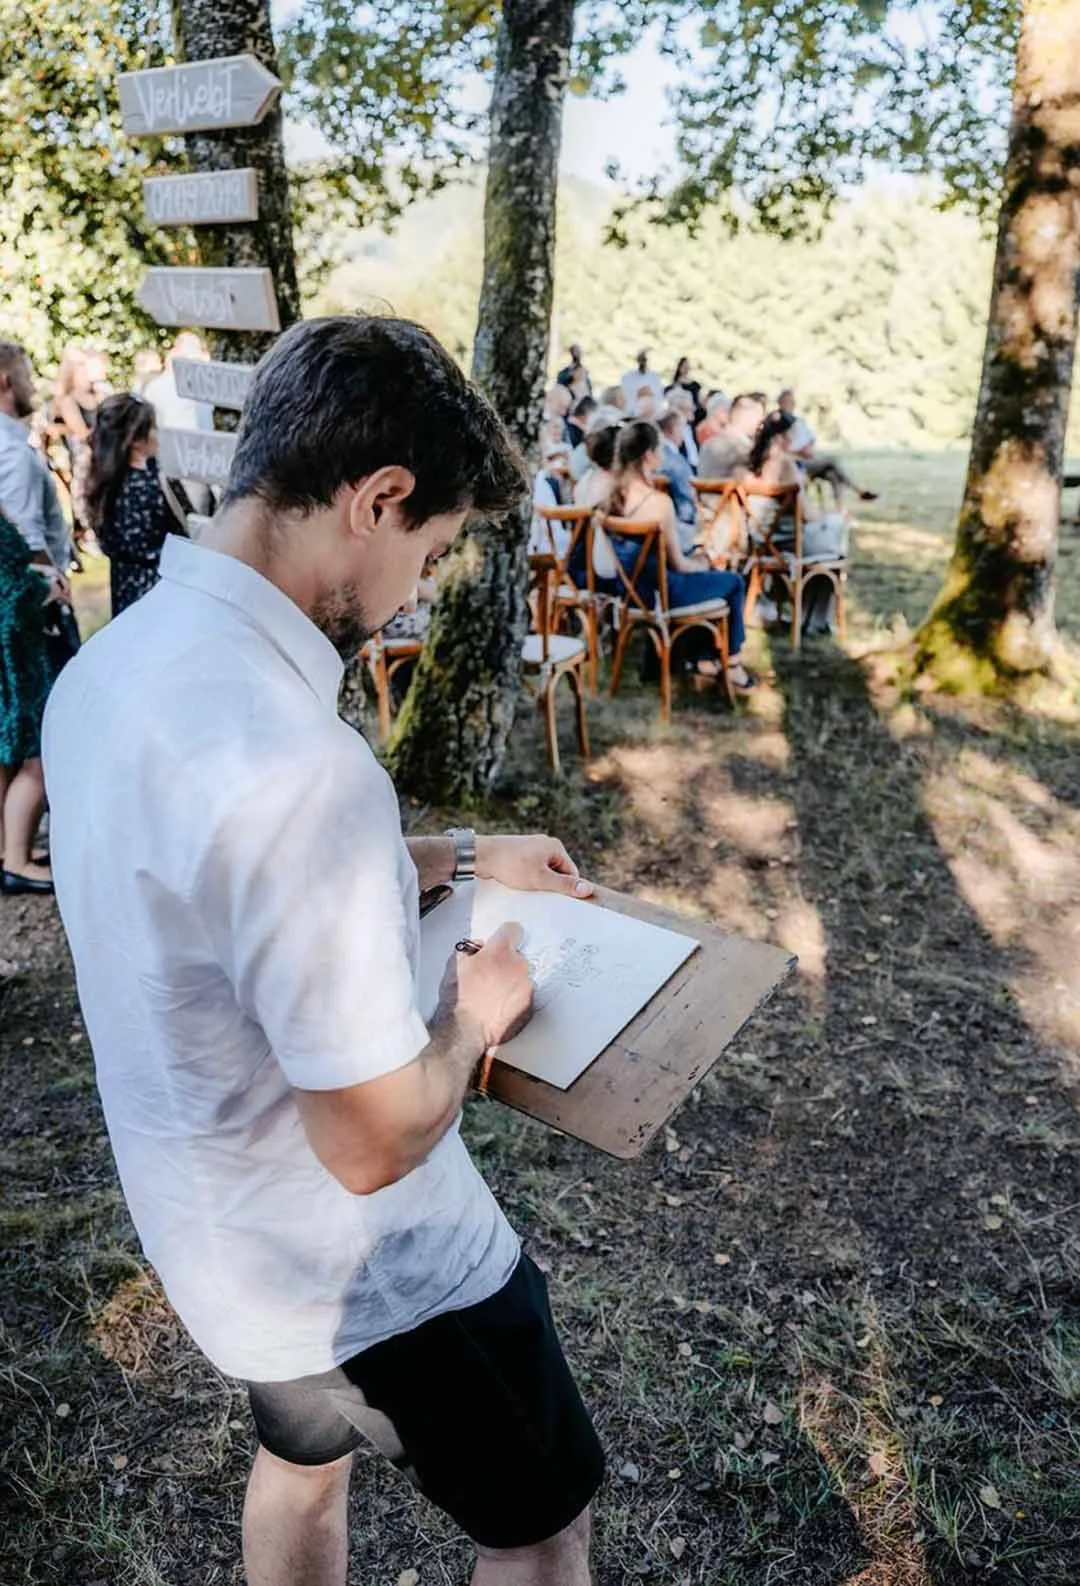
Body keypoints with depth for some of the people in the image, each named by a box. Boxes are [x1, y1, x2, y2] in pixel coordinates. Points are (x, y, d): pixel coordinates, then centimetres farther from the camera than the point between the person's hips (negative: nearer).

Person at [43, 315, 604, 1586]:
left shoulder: (112, 663, -7)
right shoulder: (293, 762, -38)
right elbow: (377, 1140, -30)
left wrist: (456, 856, 10)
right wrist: (477, 1011, -11)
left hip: (213, 1227, 8)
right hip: (367, 1266, -8)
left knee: (300, 1460, 35)